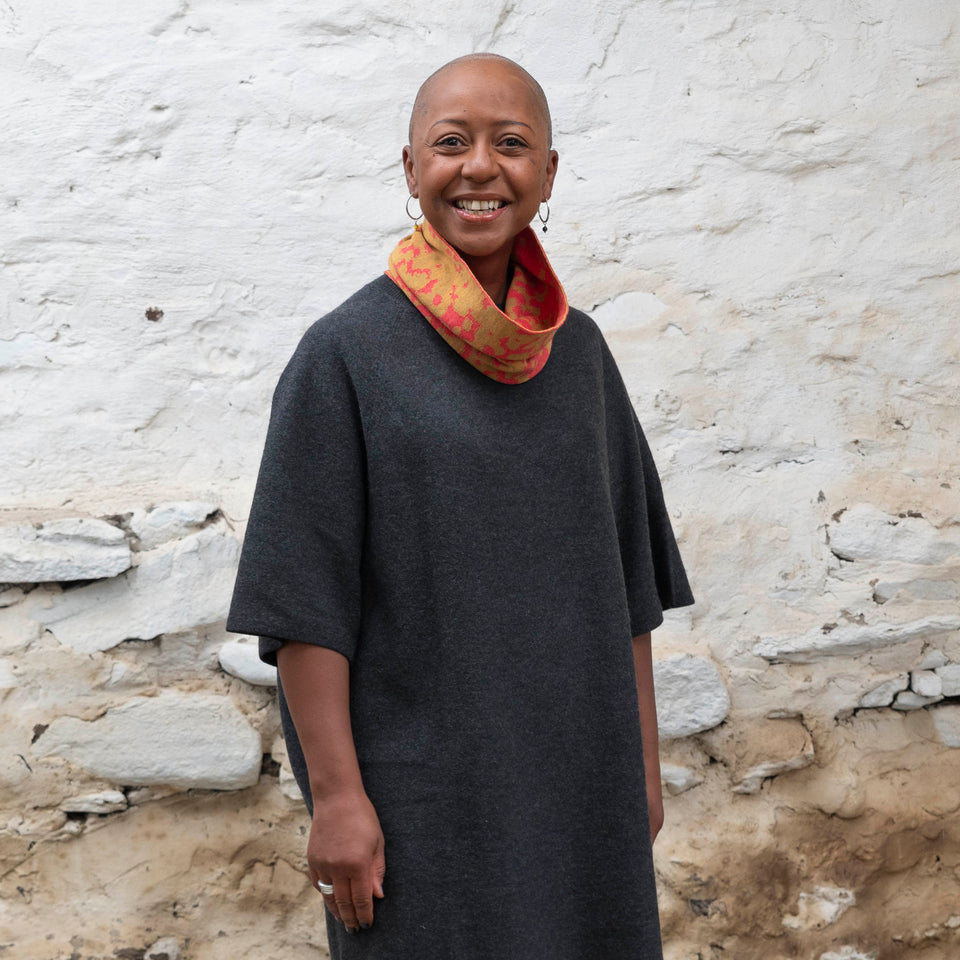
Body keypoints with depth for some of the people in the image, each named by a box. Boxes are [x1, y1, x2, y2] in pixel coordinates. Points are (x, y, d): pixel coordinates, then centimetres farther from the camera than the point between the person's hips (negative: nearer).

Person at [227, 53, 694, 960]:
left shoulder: (578, 350, 6)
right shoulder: (345, 354, -8)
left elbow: (623, 569, 10)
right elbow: (305, 598, -10)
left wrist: (642, 752, 9)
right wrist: (335, 791, -13)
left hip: (576, 774, 5)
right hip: (422, 778, -4)